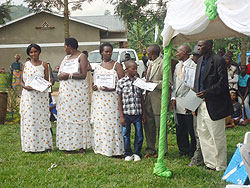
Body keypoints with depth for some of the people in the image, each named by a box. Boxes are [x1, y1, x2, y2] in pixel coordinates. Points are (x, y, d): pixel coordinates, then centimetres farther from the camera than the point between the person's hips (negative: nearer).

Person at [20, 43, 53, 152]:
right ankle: (30, 146, 3)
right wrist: (25, 87, -11)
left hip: (41, 95, 0)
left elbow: (47, 80, 10)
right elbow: (22, 81, 10)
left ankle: (43, 144, 3)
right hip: (28, 95, 0)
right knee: (28, 119, -3)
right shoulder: (26, 65, 9)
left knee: (42, 118, -2)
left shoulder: (44, 64, 9)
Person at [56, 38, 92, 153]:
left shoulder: (81, 57, -1)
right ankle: (67, 144, 7)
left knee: (79, 116, -7)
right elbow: (59, 75, 17)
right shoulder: (66, 58, 21)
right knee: (65, 116, 3)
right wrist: (61, 76, -6)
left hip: (78, 90, -7)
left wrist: (69, 75, -15)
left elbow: (83, 75, -12)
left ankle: (82, 145, -5)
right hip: (65, 90, 7)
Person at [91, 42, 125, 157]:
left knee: (113, 121, -9)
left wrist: (112, 88, -19)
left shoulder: (116, 65, 3)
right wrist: (94, 87, 4)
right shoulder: (98, 67, 18)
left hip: (112, 97, -5)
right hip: (99, 99, 5)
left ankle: (115, 149, -7)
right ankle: (101, 148, 10)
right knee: (100, 122, 3)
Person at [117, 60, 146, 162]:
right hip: (126, 113, -2)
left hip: (138, 113, 2)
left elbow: (142, 98, 10)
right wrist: (121, 116, -5)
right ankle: (128, 154, 22)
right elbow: (119, 100, -1)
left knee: (139, 135, 6)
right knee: (126, 135, 7)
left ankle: (137, 153, 21)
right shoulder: (121, 82, -2)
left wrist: (143, 113, 8)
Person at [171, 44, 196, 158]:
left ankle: (193, 150, 11)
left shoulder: (193, 65, -10)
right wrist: (173, 97, 9)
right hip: (178, 102, 7)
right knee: (180, 128, 12)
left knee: (191, 128, -1)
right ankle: (183, 149, 23)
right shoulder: (178, 66, 16)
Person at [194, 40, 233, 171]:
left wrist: (207, 92, -22)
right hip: (201, 103, 8)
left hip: (214, 106, -8)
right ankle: (210, 163, 25)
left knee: (217, 136, 1)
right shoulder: (200, 61, 13)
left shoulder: (219, 61, -12)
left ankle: (220, 166, 12)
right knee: (203, 134, 13)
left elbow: (223, 83, -16)